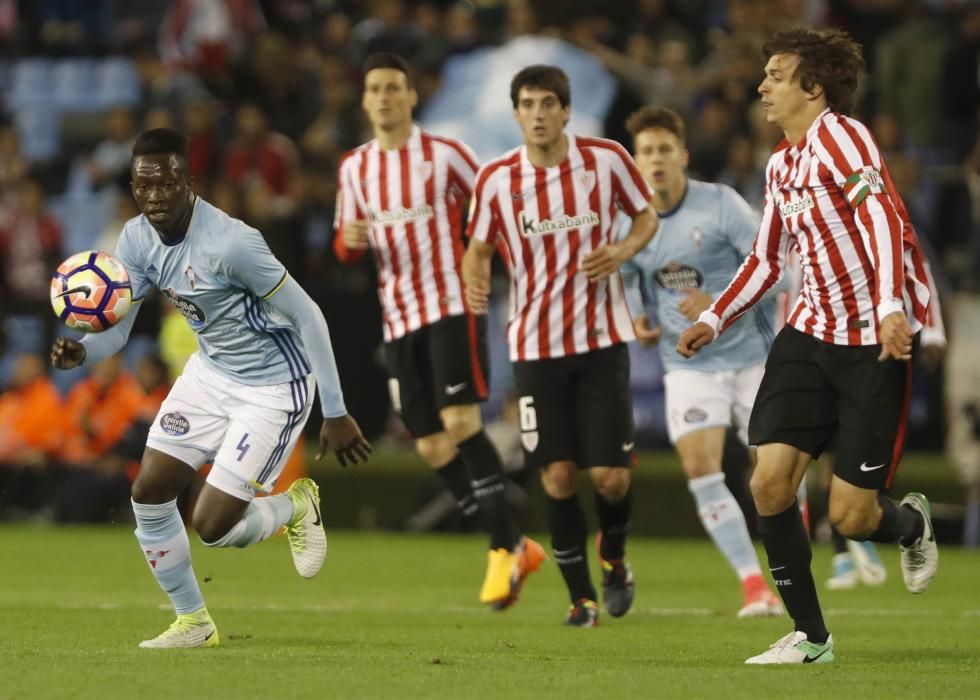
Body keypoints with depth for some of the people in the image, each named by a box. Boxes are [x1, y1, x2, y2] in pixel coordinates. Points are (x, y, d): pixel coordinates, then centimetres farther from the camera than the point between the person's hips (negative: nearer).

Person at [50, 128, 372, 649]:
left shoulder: (231, 243, -29)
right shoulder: (136, 239, -8)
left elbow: (307, 316, -22)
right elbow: (116, 328, -5)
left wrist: (335, 414, -18)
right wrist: (81, 352, -30)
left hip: (273, 387, -7)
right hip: (210, 372, 7)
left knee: (212, 525, -11)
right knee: (149, 493, 0)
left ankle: (296, 507, 22)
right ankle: (193, 622, 19)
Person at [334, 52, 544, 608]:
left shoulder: (444, 156, -4)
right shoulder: (355, 168, 10)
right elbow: (348, 247, 16)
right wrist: (350, 240, -7)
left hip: (452, 306, -6)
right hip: (400, 319, 6)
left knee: (460, 421, -20)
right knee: (433, 447, 2)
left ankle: (506, 546, -12)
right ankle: (515, 548, 11)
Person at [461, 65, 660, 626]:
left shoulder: (606, 159, -5)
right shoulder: (496, 179, -4)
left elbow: (647, 216, 9)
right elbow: (479, 248, 8)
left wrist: (623, 250, -12)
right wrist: (474, 280, -14)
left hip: (602, 339, -1)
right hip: (536, 344, 1)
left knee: (610, 475, -5)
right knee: (558, 476, -3)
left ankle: (615, 556, 29)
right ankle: (581, 595, 14)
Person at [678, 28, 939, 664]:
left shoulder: (840, 136, -12)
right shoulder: (781, 165, 13)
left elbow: (882, 219, -25)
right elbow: (766, 261, 24)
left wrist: (891, 307, -36)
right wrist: (714, 321, 15)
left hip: (876, 341, -7)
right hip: (812, 331, 7)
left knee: (851, 516, -7)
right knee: (770, 481, -7)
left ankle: (911, 524, 30)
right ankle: (810, 636, 6)